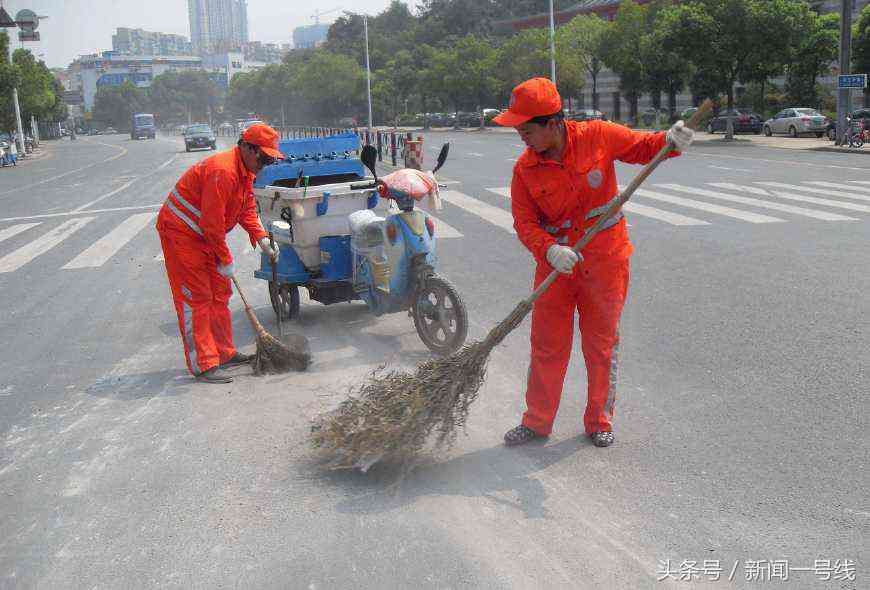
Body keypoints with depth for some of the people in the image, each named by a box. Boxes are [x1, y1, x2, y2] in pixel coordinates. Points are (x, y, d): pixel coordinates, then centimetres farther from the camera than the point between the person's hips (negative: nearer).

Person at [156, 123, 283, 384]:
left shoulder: (246, 171, 4)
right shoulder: (223, 171, -28)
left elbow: (247, 210, 10)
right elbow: (211, 222, -28)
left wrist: (263, 240, -5)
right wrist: (225, 260, -19)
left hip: (205, 236, 10)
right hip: (180, 233, -10)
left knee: (219, 294, 14)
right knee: (195, 299, -8)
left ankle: (225, 354, 24)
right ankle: (203, 365, -5)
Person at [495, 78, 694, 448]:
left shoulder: (598, 136, -11)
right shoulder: (525, 168, -7)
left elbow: (641, 147, 3)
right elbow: (524, 221, -10)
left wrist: (669, 141, -18)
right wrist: (549, 250, -28)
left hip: (605, 262, -1)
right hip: (555, 265, 2)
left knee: (602, 345, 11)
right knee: (547, 346, 9)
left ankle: (599, 422, 28)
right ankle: (537, 421, 25)